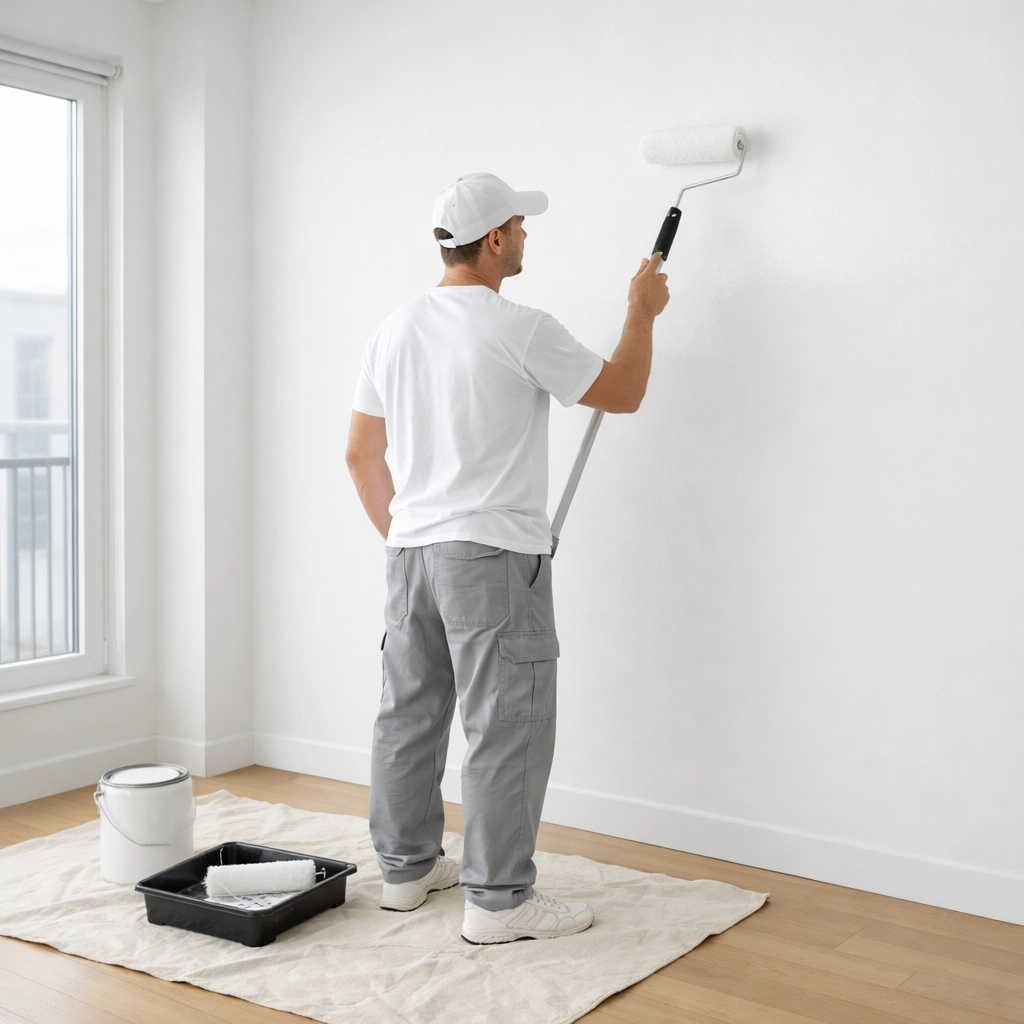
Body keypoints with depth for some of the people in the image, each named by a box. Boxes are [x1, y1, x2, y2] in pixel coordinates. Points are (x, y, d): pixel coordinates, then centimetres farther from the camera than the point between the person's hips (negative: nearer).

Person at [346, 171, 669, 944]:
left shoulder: (395, 329, 9)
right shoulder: (520, 330, -14)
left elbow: (360, 453, 13)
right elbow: (623, 392, -2)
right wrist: (643, 309, 13)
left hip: (411, 553, 8)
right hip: (493, 557, -8)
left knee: (410, 717, 15)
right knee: (507, 728, -1)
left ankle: (407, 868, 27)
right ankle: (498, 899, 4)